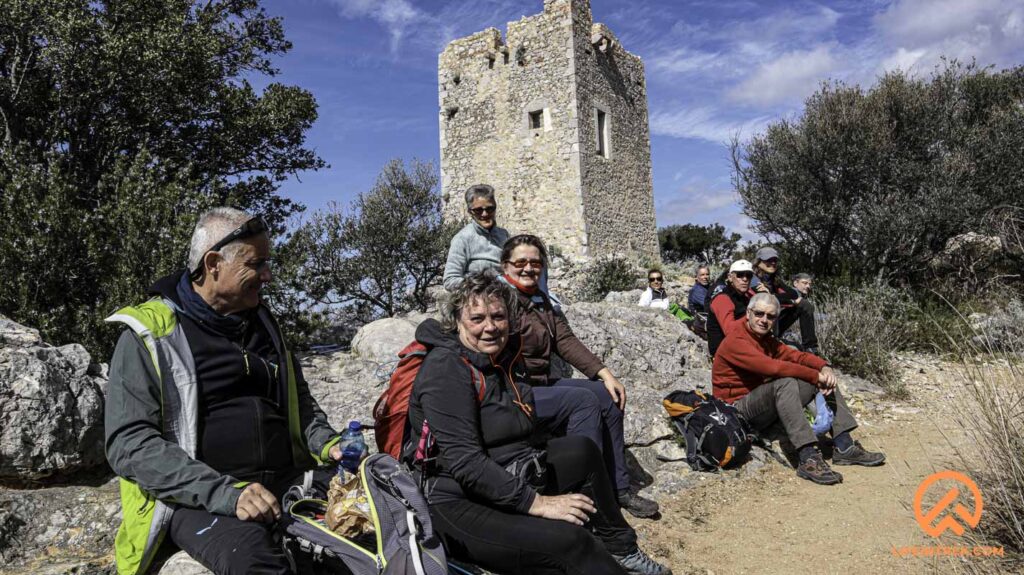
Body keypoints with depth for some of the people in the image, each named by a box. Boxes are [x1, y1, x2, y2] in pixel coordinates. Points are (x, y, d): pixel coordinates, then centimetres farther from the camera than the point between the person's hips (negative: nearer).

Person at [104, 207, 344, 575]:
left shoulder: (263, 323, 14)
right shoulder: (150, 334, -4)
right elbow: (130, 442, -11)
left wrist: (325, 444, 3)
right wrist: (223, 493, -22)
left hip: (285, 485, 6)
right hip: (196, 499, -5)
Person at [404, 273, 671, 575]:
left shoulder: (505, 356, 7)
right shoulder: (446, 366, -18)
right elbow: (463, 459, -24)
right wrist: (534, 502, -23)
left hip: (511, 483, 9)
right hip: (460, 504, -9)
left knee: (581, 450, 11)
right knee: (568, 539, -27)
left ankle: (618, 549, 18)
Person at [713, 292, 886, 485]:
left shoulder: (766, 339, 13)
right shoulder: (736, 341, -17)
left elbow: (795, 355, 3)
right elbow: (773, 367, -27)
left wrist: (824, 367, -16)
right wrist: (815, 376, -22)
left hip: (768, 409, 9)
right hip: (738, 409, -9)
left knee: (825, 379, 1)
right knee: (785, 382, -35)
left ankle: (844, 447, -4)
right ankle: (808, 459, -39)